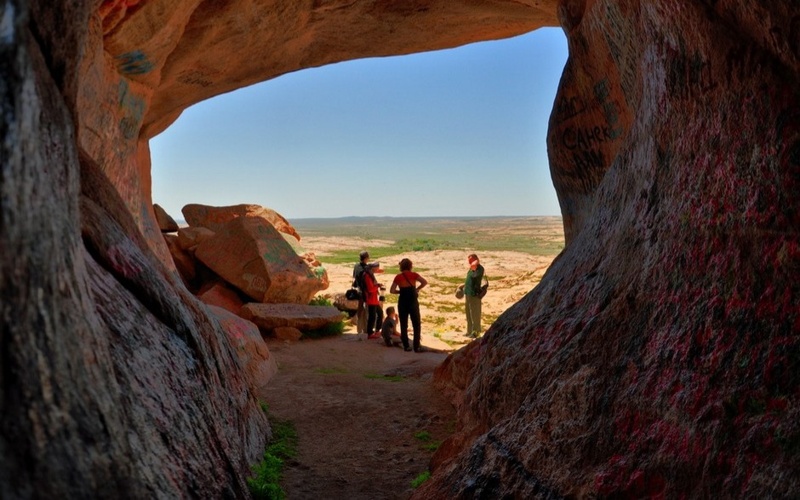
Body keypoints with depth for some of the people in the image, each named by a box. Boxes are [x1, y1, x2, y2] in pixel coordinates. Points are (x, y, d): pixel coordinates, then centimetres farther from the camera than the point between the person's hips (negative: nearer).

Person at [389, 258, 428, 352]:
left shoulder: (398, 277, 1)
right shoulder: (413, 275, -2)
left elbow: (392, 290, -3)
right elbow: (425, 282, -14)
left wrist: (401, 291, 11)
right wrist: (417, 289, -1)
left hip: (402, 302, 2)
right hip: (413, 302, -2)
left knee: (403, 325, 11)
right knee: (417, 325, 6)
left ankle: (406, 346, 11)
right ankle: (416, 347, 1)